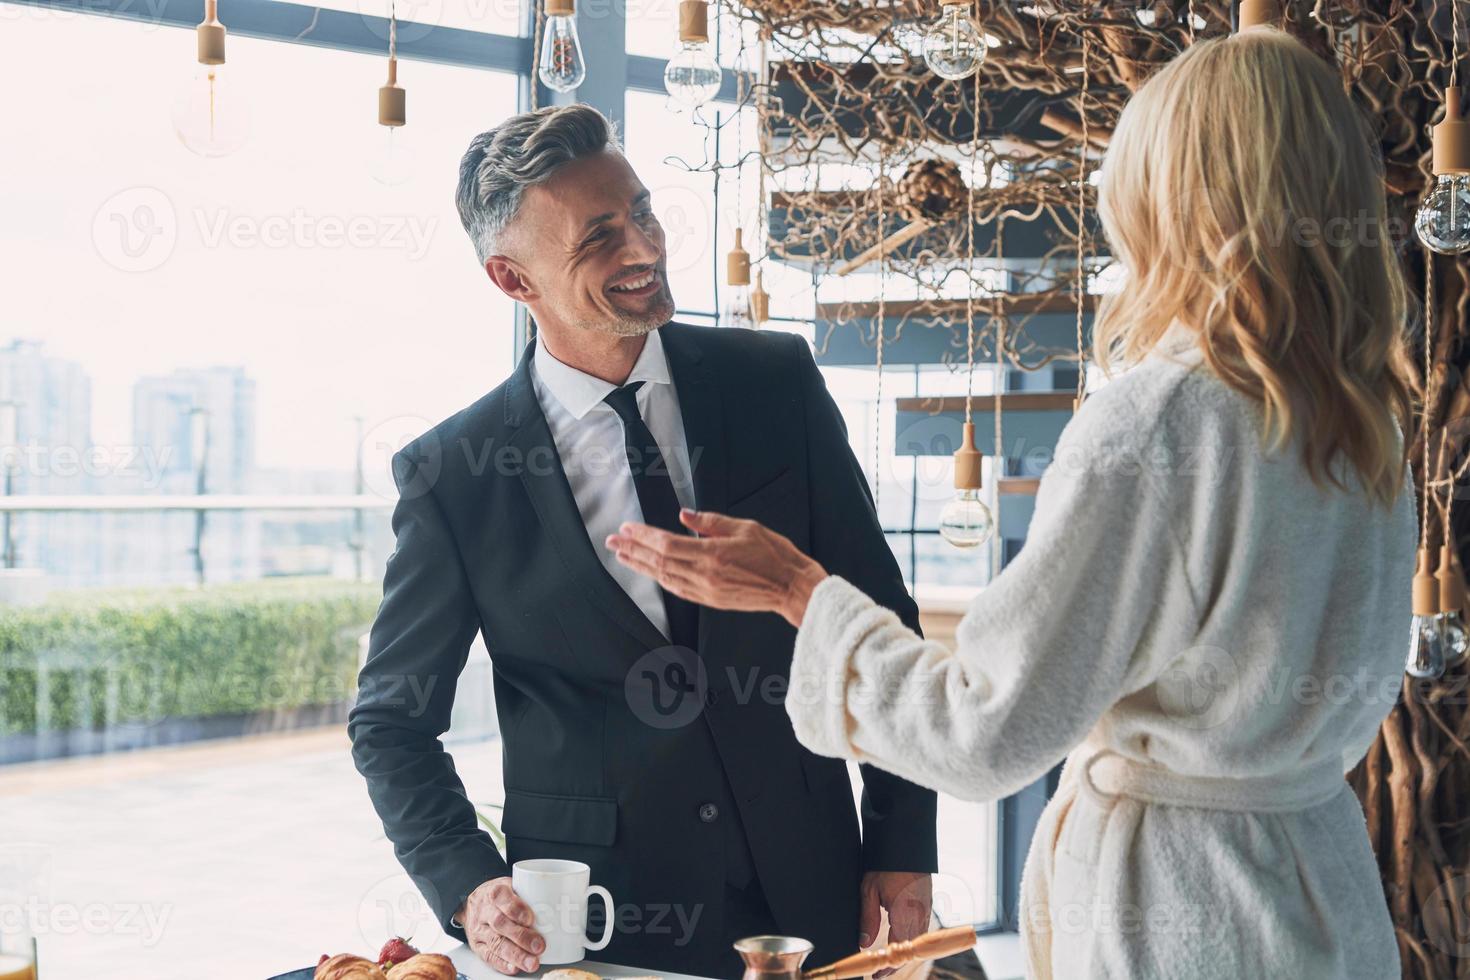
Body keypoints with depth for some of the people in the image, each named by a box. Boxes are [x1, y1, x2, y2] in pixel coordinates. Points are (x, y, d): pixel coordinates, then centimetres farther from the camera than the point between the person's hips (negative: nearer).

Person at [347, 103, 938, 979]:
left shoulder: (777, 381, -2)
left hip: (810, 901, 2)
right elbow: (393, 722, 1)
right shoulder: (453, 475, -7)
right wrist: (470, 886, -14)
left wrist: (901, 848, -1)